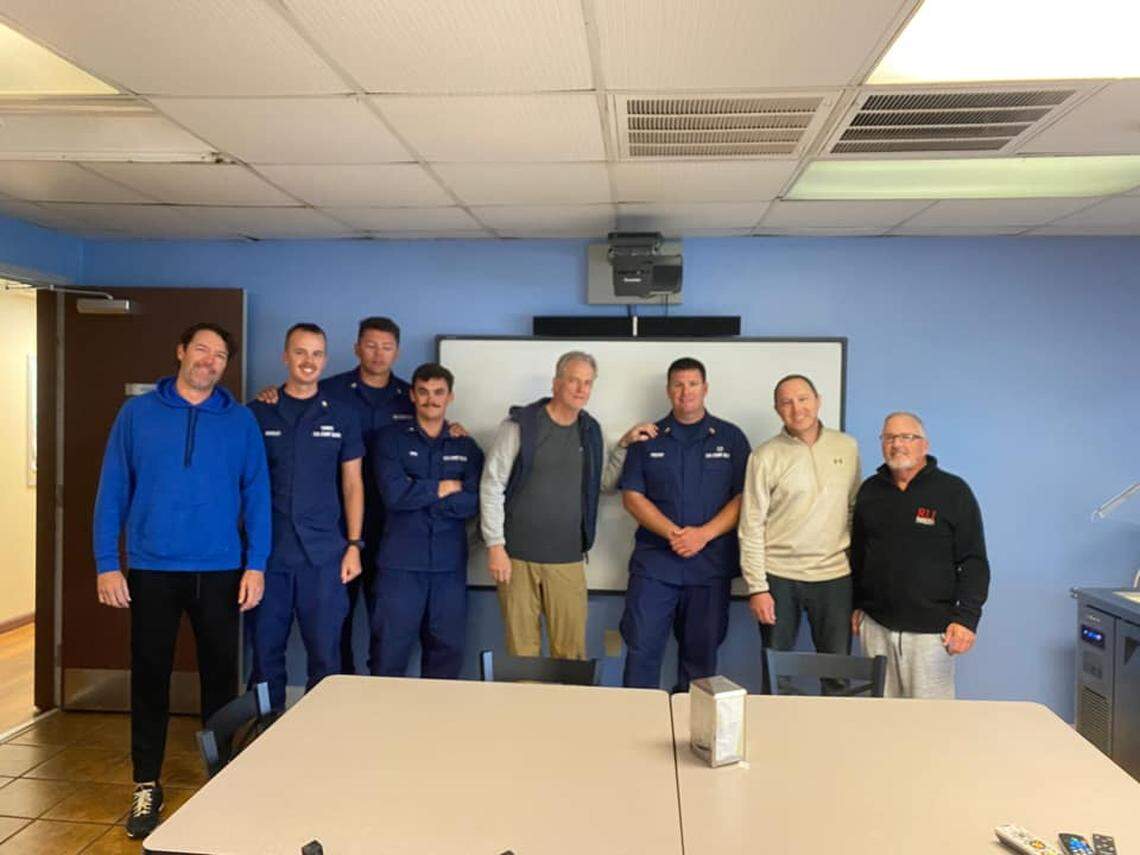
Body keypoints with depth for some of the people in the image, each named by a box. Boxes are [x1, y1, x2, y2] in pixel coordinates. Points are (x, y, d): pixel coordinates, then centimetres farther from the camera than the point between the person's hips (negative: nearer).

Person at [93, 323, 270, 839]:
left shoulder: (240, 420, 2)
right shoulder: (137, 414, 2)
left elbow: (256, 495, 1)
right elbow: (112, 491, 1)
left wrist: (255, 564, -5)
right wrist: (106, 564, -4)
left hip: (220, 572, 0)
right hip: (151, 571, 0)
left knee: (220, 676, 11)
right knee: (150, 677, 11)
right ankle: (147, 786, 27)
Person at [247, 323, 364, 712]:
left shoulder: (341, 416, 7)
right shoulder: (257, 413, 5)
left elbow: (352, 484, 8)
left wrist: (354, 545, 0)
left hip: (324, 553, 0)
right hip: (267, 550, 0)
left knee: (325, 652, 2)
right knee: (265, 649, 8)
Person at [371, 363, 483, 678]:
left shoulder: (466, 447, 11)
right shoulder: (391, 439, 5)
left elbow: (472, 503, -4)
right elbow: (394, 495, -11)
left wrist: (417, 493, -9)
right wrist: (445, 487, -4)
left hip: (450, 564, 2)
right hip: (400, 562, -2)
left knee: (447, 651, 7)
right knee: (390, 652, 1)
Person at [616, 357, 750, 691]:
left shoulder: (731, 438, 6)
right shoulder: (648, 439, 8)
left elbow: (744, 498, 0)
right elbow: (632, 496, 2)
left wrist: (704, 534, -13)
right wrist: (672, 533, -12)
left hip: (711, 565, 0)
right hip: (654, 562, 0)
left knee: (701, 652, 8)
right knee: (641, 647, -2)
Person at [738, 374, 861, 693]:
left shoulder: (847, 447, 5)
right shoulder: (766, 456, -4)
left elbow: (855, 510, 12)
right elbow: (751, 527, -5)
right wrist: (757, 587, -9)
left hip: (835, 575, 2)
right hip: (779, 577, -2)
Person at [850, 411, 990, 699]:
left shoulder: (953, 491, -2)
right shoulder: (869, 490, 11)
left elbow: (974, 561, -3)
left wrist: (966, 618, -10)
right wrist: (856, 604, 15)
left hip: (931, 629, -4)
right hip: (876, 625, 4)